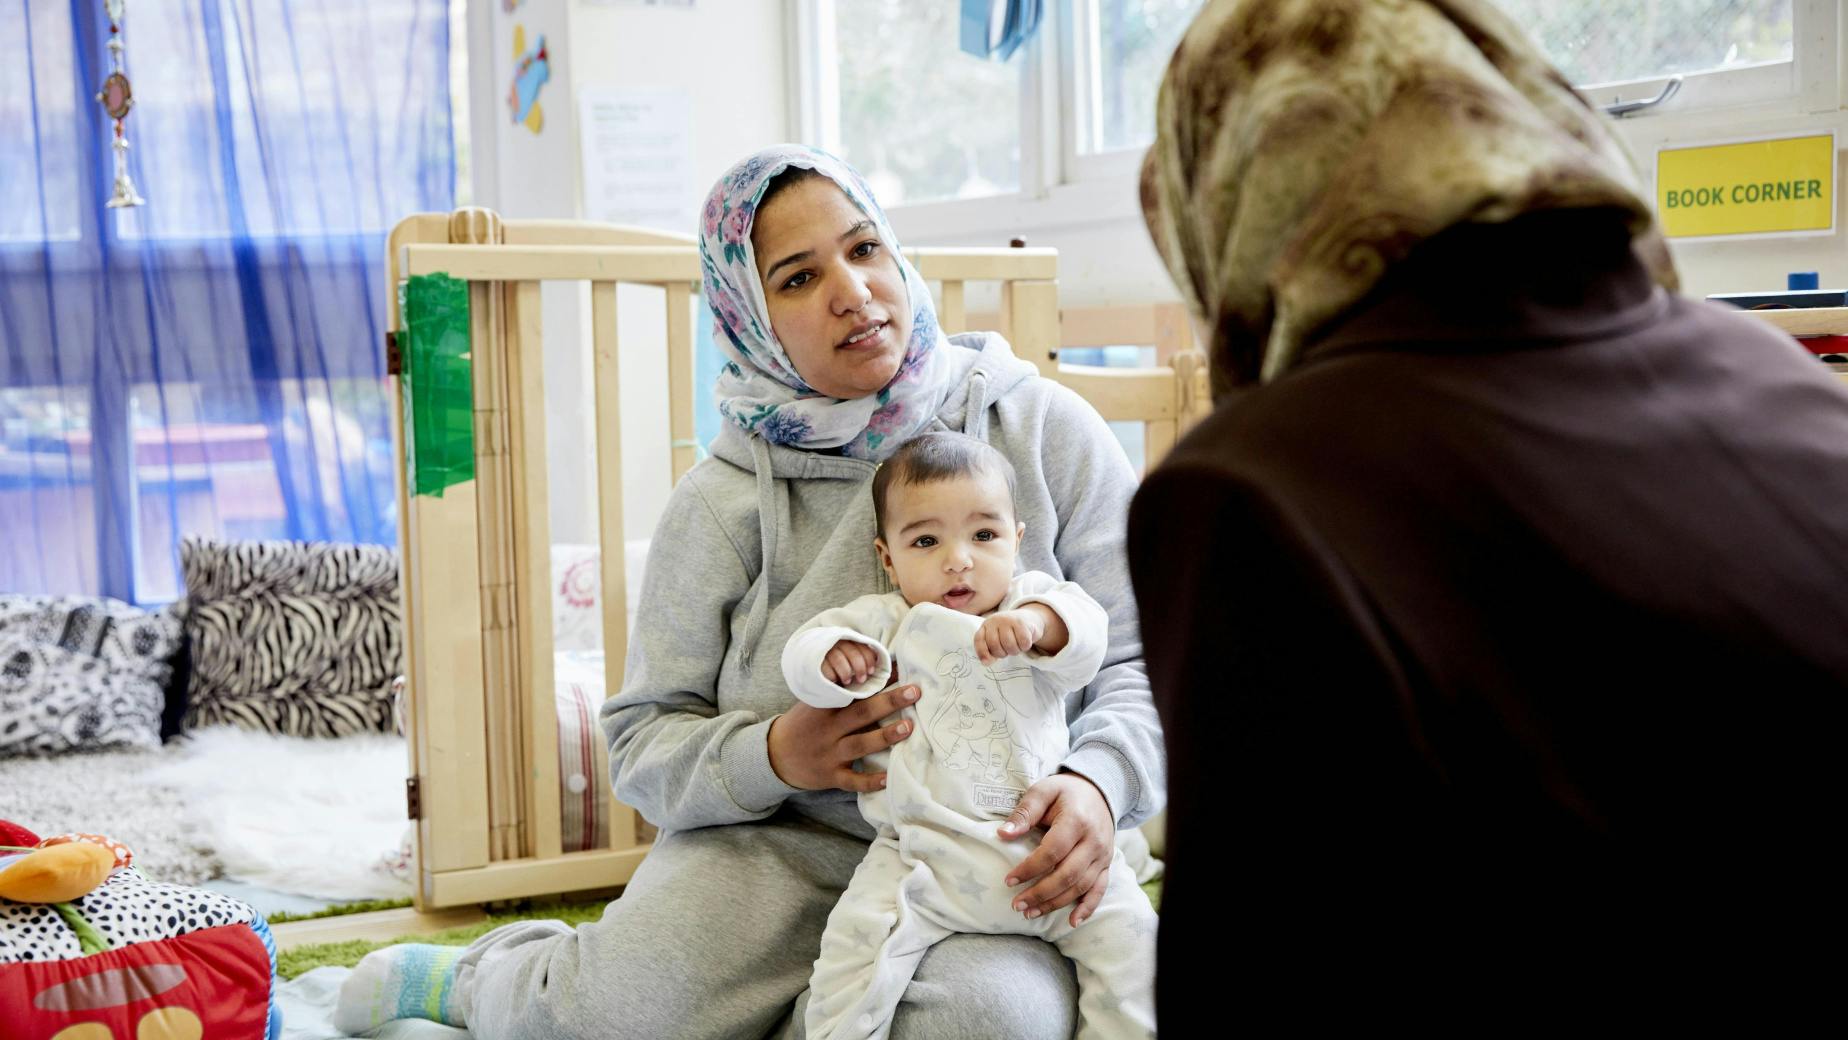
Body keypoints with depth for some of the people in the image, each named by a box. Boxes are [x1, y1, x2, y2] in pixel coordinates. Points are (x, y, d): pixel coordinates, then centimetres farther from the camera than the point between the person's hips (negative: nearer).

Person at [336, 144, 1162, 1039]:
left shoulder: (1043, 431, -1)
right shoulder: (724, 502, 0)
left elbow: (1141, 658, -1)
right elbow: (645, 738, 3)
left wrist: (1097, 783, -22)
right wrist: (772, 756, -18)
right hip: (778, 842, 1)